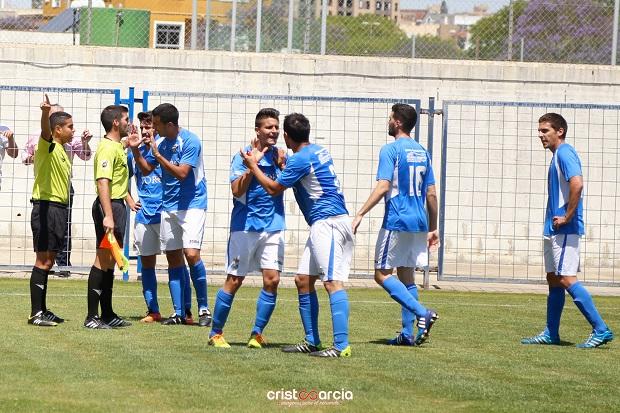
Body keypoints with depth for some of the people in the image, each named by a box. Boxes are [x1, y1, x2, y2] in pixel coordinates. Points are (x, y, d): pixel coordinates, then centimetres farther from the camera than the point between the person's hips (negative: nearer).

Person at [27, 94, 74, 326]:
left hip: (58, 209, 10)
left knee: (48, 261, 12)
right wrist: (45, 112, -52)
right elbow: (45, 130, -33)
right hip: (47, 208, -10)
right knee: (43, 261, -10)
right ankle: (36, 313, -10)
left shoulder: (61, 151, 18)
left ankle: (42, 310, 17)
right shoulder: (48, 146, -10)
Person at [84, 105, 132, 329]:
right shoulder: (108, 148, -16)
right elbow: (102, 182, -27)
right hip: (109, 206, -10)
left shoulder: (118, 146, 16)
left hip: (117, 206, 10)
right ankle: (92, 317, -9)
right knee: (103, 260, -9)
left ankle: (107, 314, 20)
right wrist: (108, 216, -33)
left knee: (110, 262, 14)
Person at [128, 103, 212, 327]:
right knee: (173, 257, 4)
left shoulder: (189, 141, -13)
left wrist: (158, 155, -19)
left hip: (192, 205, -7)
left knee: (191, 254, -18)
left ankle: (204, 308, -6)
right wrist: (135, 150, 2)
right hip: (169, 206, 7)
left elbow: (181, 173, -20)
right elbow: (145, 169, 18)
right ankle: (179, 312, 8)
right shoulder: (162, 143, 9)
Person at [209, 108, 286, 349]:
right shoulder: (243, 156, -5)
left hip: (273, 227, 4)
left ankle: (257, 333, 6)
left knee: (272, 280, -7)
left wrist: (282, 165, -10)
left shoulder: (281, 156, 8)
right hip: (245, 227, -4)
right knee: (234, 281, -1)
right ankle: (215, 333, 11)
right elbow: (237, 190, -15)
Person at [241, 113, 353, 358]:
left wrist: (253, 166, 10)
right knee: (303, 280, 12)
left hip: (327, 224, -10)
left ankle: (342, 345, -25)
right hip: (324, 225, 10)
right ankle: (312, 341, 15)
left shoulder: (301, 159, -13)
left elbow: (273, 189, -1)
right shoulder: (319, 151, 15)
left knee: (332, 281, -16)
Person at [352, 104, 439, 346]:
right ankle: (408, 333, 8)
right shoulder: (422, 153, 13)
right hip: (419, 224, 7)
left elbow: (382, 187, -18)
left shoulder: (390, 150, -8)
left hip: (396, 222, -7)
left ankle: (422, 313, -18)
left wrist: (360, 214, -19)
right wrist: (432, 228, 20)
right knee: (406, 276, 13)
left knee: (382, 274, -3)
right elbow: (431, 194, 14)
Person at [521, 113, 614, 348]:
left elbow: (577, 184, -28)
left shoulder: (564, 153, -13)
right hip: (553, 230, 11)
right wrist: (554, 221, 16)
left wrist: (567, 218, -22)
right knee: (553, 280, 13)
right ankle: (551, 334, 19)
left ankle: (601, 330, -13)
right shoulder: (557, 155, 18)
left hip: (564, 230, -11)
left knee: (566, 279, -13)